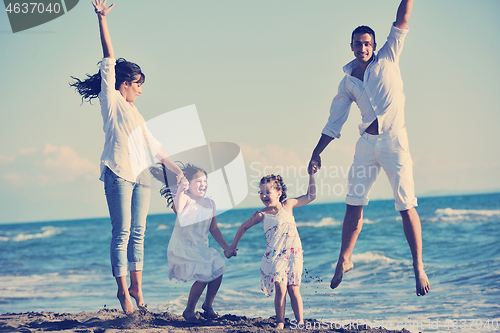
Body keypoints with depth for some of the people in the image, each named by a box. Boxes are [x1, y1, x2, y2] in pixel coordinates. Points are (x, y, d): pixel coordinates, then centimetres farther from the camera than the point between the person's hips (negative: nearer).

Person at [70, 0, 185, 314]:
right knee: (122, 233, -8)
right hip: (119, 173, -7)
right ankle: (123, 289, -5)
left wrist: (177, 168, 27)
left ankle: (136, 286, 10)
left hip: (141, 175, 7)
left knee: (138, 232, 5)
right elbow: (109, 58, -1)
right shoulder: (110, 100, 6)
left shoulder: (136, 113, 25)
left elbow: (154, 145, 28)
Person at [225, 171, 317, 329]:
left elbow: (310, 196, 11)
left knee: (293, 288, 0)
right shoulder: (261, 215, 0)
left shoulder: (288, 205, 4)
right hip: (275, 255, -1)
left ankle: (300, 321, 9)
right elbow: (243, 227, 15)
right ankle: (280, 322, -4)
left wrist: (311, 176, 6)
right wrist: (232, 246, 20)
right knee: (280, 287, -13)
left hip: (293, 254, 1)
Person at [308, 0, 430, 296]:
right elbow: (335, 121, 16)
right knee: (353, 205, 5)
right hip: (367, 143, 3)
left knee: (407, 207, -6)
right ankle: (344, 260, 21)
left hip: (394, 141, -3)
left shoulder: (388, 58, 6)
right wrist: (317, 153, 13)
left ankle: (419, 267, 0)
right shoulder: (348, 82, 12)